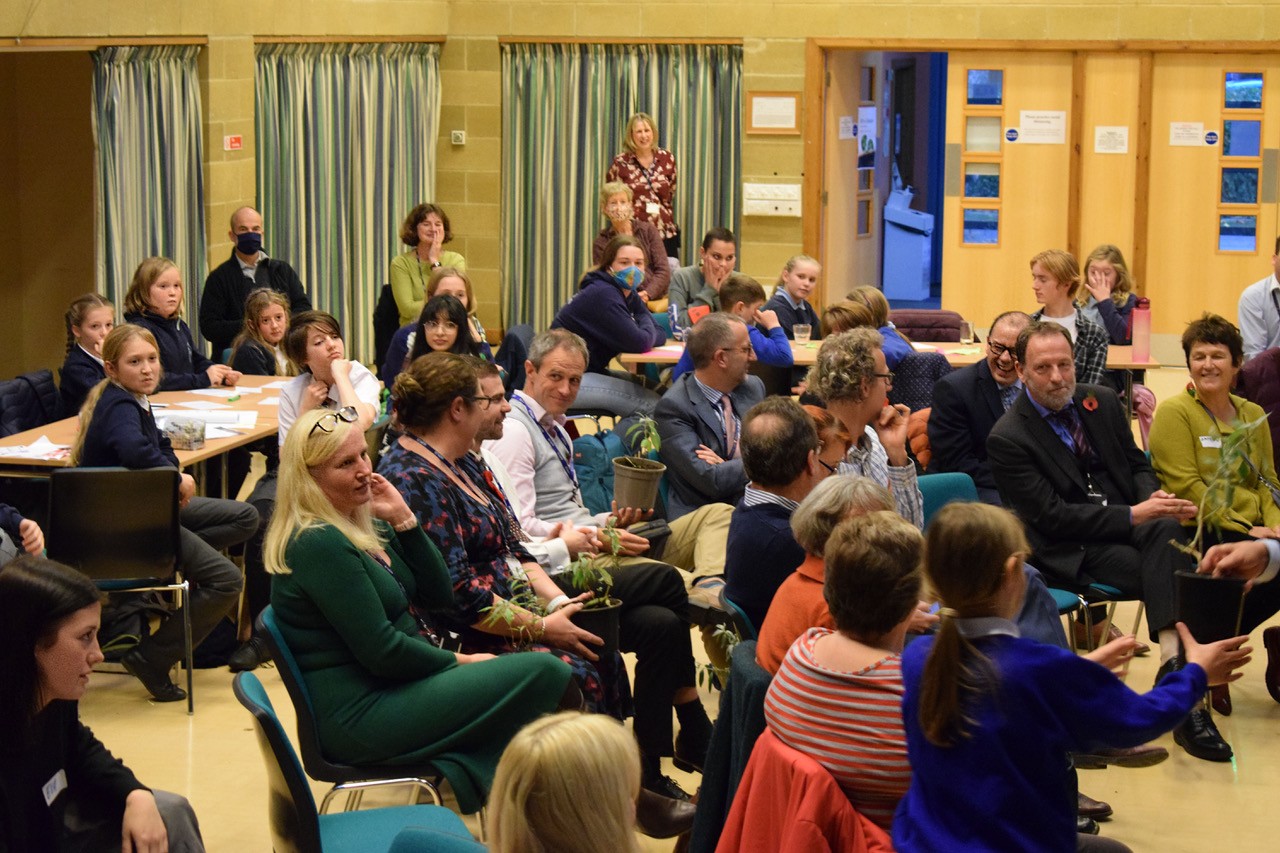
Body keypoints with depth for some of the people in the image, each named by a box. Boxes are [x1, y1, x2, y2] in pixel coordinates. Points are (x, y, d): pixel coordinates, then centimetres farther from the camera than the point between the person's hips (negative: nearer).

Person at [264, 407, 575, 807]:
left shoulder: (363, 524, 13)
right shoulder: (317, 544, -16)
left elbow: (440, 596, 11)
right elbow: (381, 651, -19)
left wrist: (403, 519, 1)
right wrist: (460, 662, -6)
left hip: (398, 686, 10)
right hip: (359, 717, -10)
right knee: (544, 673, -16)